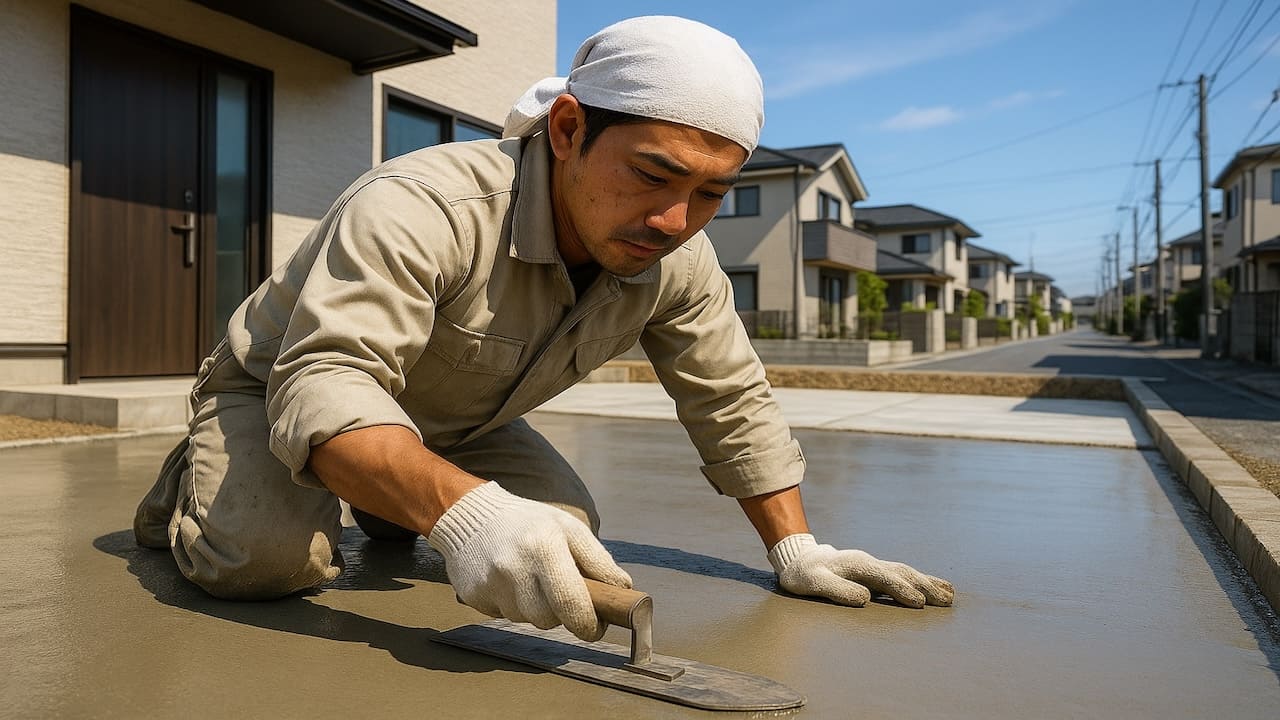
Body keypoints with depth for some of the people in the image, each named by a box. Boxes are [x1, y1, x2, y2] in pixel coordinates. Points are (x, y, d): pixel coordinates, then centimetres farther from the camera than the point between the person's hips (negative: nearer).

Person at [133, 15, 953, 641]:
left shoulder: (678, 263, -18)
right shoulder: (418, 208, -38)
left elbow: (735, 405, -7)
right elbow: (322, 389, -47)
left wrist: (795, 548, -12)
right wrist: (461, 509, -64)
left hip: (454, 426, 5)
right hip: (276, 388, -5)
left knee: (568, 533, -10)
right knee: (270, 555, -30)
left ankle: (383, 513, 18)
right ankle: (193, 484, 9)